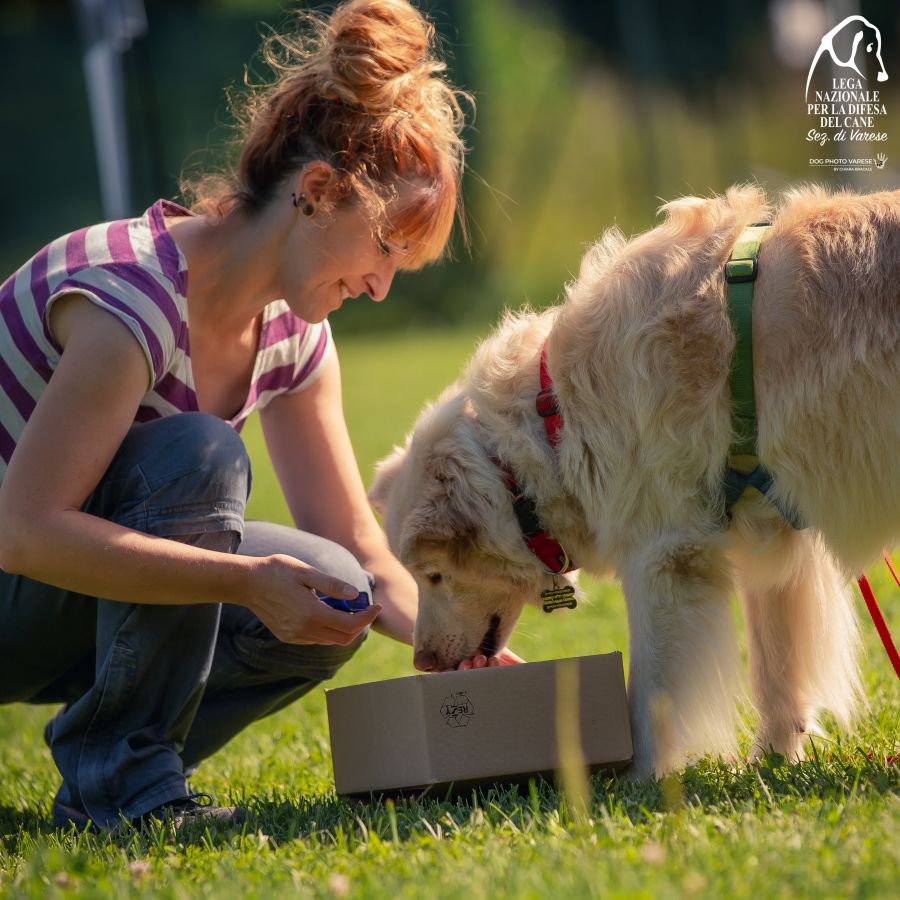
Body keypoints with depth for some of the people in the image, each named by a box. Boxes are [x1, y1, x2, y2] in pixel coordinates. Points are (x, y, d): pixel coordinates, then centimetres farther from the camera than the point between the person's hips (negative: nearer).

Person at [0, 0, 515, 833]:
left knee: (329, 604, -13)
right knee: (198, 456, -30)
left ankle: (115, 768, 2)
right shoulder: (131, 295, -27)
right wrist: (247, 579, -39)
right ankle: (120, 776, -18)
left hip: (68, 627, 8)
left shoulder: (293, 337, 0)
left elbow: (358, 557, 4)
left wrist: (462, 647, -15)